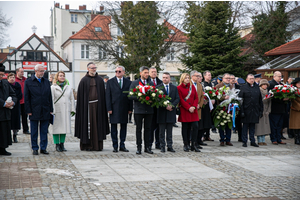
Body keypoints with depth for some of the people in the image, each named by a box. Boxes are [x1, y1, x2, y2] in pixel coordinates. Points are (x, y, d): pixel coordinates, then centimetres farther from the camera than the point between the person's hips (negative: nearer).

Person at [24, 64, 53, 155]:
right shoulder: (28, 82, -1)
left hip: (45, 111, 3)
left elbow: (50, 96, 11)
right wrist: (28, 110, -7)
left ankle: (43, 148, 15)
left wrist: (50, 109, 6)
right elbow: (26, 97, -2)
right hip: (34, 111, -3)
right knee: (34, 131, 5)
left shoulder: (46, 82, 9)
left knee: (44, 131, 7)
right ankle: (35, 148, 14)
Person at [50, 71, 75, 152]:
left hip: (66, 111, 4)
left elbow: (72, 99, 15)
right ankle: (57, 145, 6)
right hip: (56, 111, -4)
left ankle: (62, 144, 15)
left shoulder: (69, 88, 13)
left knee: (65, 127, 5)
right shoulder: (53, 88, 0)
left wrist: (73, 109, 9)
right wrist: (52, 111, -11)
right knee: (56, 127, -2)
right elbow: (51, 100, -4)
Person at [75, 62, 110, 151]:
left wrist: (103, 106, 5)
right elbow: (80, 95, 0)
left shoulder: (100, 80, 10)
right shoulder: (84, 80, 2)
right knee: (87, 124, -1)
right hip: (87, 105, -2)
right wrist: (82, 106, -6)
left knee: (98, 124, 3)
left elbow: (103, 94, 10)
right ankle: (87, 145, 7)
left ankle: (98, 145, 10)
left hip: (98, 105, 3)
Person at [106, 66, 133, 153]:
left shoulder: (128, 82, 7)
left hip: (124, 109, 1)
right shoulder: (110, 82, 3)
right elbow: (108, 96, 0)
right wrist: (109, 108, -7)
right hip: (114, 108, -1)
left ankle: (122, 145, 14)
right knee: (113, 127, 2)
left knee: (124, 126, 5)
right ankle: (115, 146, 10)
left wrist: (130, 108, 0)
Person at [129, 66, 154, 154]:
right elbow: (130, 96, -3)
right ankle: (139, 147, 9)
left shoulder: (151, 83, 11)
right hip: (138, 110, -2)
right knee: (138, 129, 3)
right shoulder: (134, 83, 3)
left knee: (148, 128, 6)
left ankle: (147, 147, 13)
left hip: (149, 110, 2)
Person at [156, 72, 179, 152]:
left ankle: (170, 146, 12)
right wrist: (165, 106, -16)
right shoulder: (158, 87, 0)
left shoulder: (174, 88, 10)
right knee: (162, 131, 3)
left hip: (171, 112, 2)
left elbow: (177, 99, 4)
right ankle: (162, 146, 8)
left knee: (170, 131, 7)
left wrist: (172, 106, -12)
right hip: (162, 112, -2)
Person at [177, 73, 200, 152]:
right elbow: (181, 100, -6)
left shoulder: (192, 87, 14)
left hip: (193, 110, 3)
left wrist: (194, 106, -6)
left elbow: (196, 98, 10)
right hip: (184, 110, -3)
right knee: (185, 128, 1)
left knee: (195, 126, -6)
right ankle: (186, 145, 9)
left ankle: (194, 145, 0)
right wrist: (188, 108, -13)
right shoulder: (179, 88, 0)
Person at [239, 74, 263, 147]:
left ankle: (252, 141, 16)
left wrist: (261, 110, 9)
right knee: (245, 126, 2)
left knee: (252, 126, 10)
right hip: (246, 110, -4)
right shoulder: (244, 88, -2)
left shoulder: (257, 87, 11)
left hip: (255, 111, 4)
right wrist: (242, 111, -12)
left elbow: (260, 100, 14)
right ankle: (244, 141, 9)